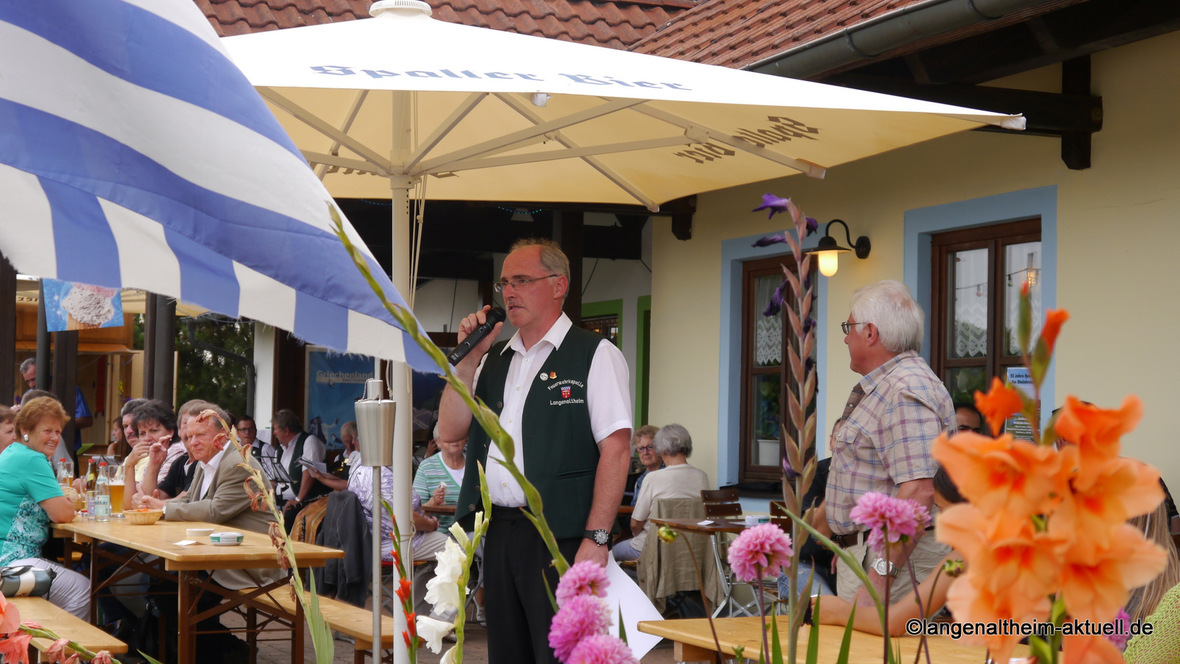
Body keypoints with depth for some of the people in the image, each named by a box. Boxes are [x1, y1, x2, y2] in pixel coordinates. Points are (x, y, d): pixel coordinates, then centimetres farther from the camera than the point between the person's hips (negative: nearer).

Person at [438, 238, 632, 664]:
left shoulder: (595, 356, -4)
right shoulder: (493, 360, 17)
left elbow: (616, 450, -12)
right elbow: (450, 432, 11)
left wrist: (596, 538, -18)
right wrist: (468, 359, 1)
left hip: (561, 535, -7)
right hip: (498, 532, 7)